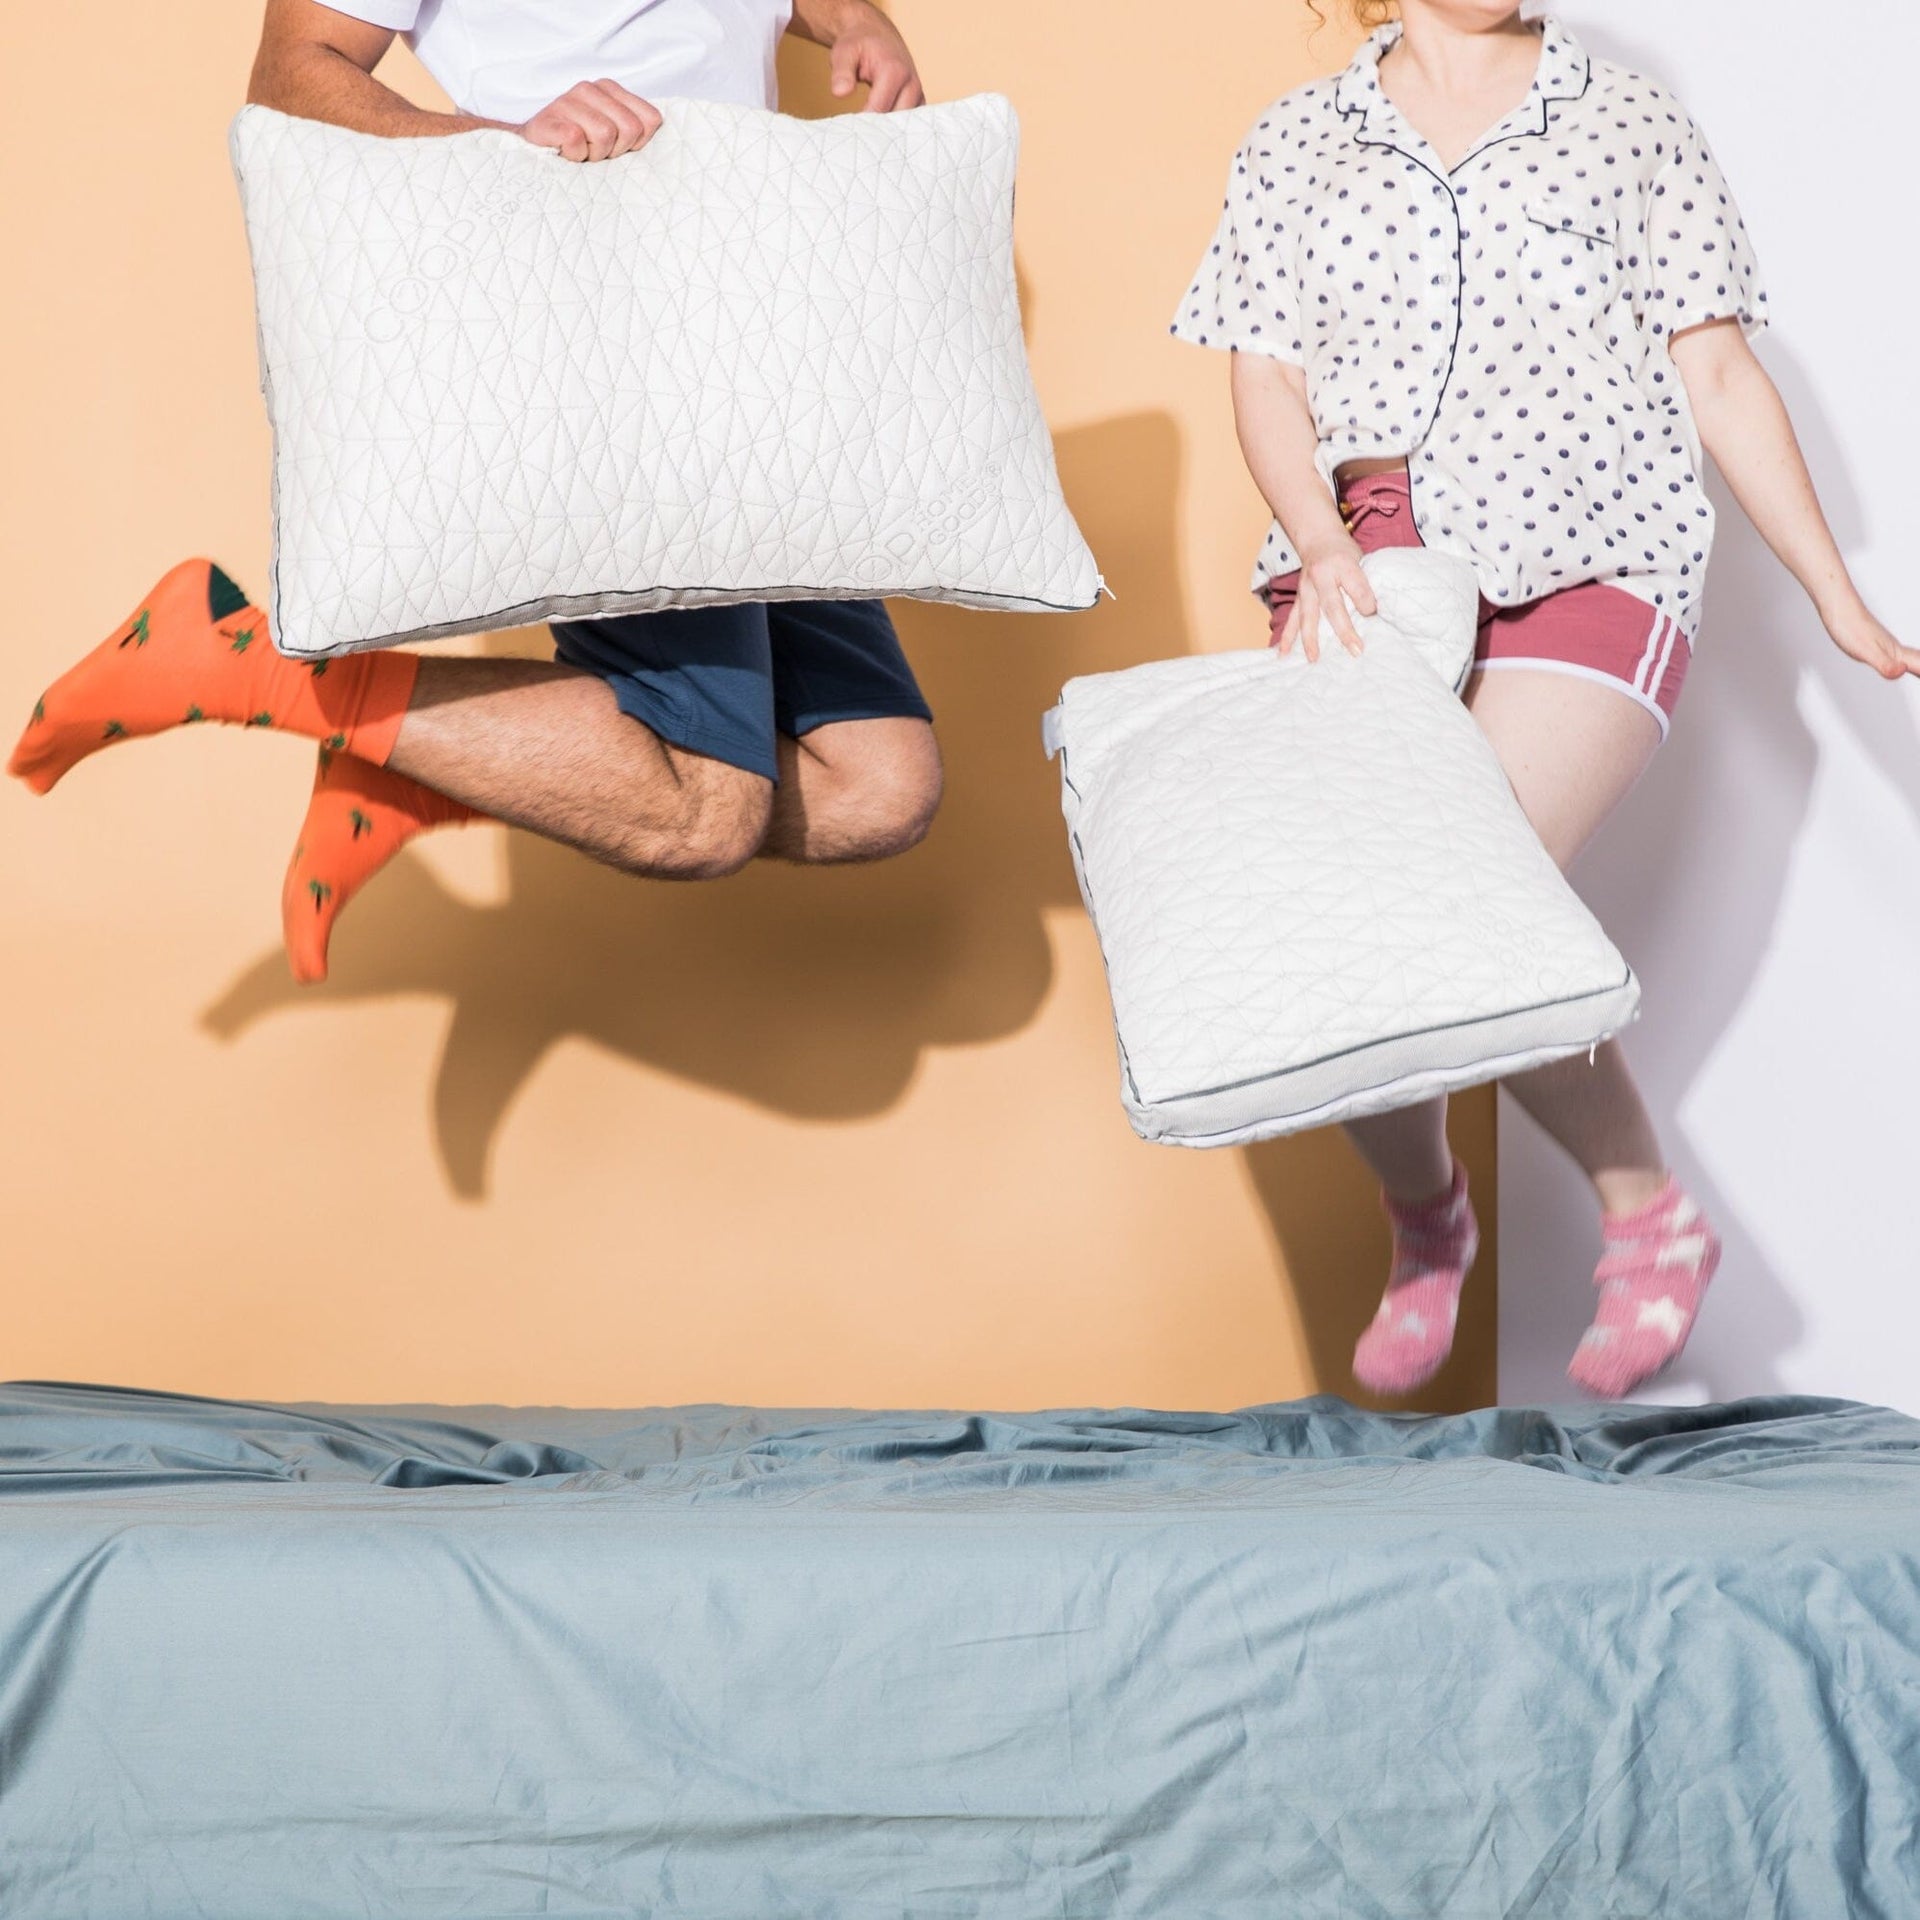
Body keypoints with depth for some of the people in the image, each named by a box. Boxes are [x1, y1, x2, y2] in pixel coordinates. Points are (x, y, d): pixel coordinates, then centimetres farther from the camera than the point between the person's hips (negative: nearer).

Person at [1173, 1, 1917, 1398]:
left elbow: (1719, 375, 10)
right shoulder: (1295, 144, 15)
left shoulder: (1630, 124, 12)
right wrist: (1320, 545, -13)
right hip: (1362, 579, 3)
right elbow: (1268, 380, 7)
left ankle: (1653, 1219, 0)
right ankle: (1423, 1220, 16)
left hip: (1583, 566, -2)